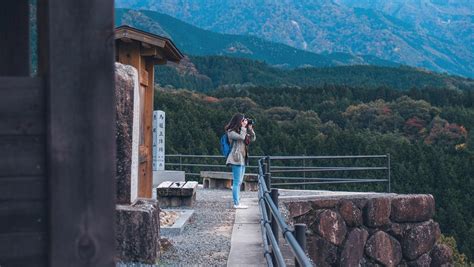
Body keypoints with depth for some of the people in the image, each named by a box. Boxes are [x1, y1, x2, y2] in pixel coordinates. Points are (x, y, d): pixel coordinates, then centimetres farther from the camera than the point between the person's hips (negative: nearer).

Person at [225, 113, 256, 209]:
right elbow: (241, 137, -24)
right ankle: (236, 203, -8)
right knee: (237, 182, -9)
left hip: (243, 159, 9)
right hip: (236, 158, -9)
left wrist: (250, 128, 5)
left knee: (239, 182, 11)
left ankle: (238, 202, 15)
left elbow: (252, 139, 15)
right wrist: (244, 127, -13)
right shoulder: (231, 132, -7)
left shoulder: (242, 131, 18)